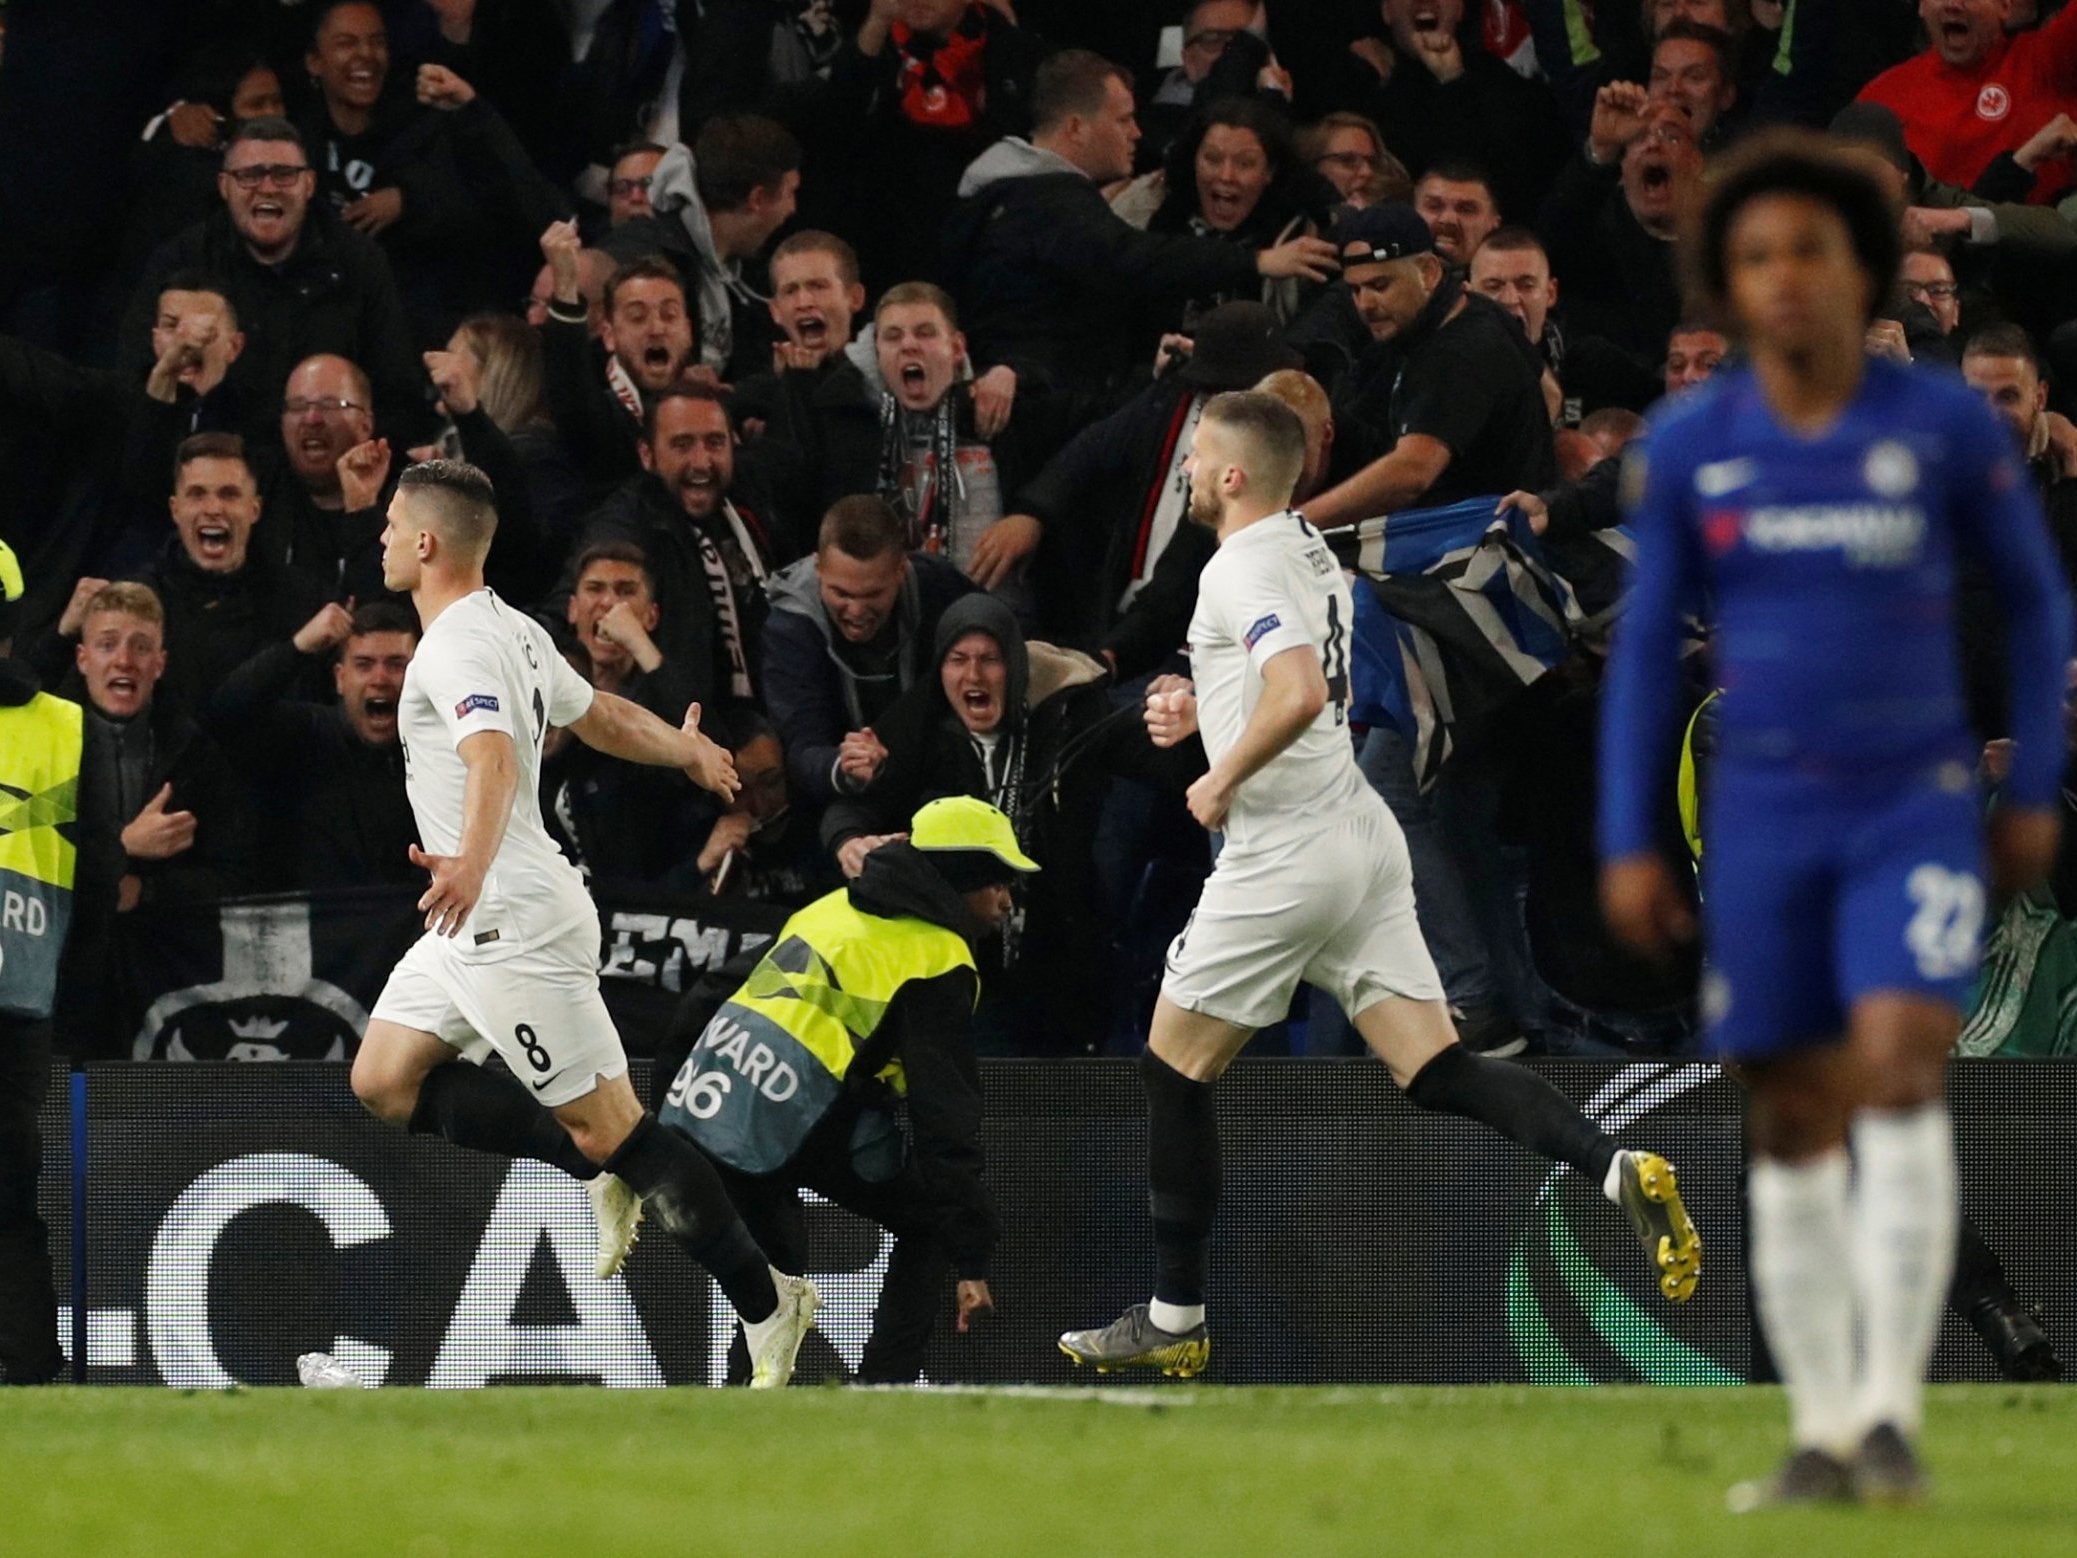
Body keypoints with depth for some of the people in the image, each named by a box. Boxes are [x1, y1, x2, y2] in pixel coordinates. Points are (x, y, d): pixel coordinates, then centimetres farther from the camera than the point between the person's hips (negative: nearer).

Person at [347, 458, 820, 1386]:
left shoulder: (458, 648, -17)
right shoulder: (512, 631, 13)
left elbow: (495, 760, -36)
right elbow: (598, 717, 27)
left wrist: (473, 864, -53)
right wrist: (682, 746, 47)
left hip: (516, 921, -10)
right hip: (478, 921, 10)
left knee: (610, 1129, -8)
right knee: (382, 1082, 8)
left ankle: (766, 1304, -4)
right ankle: (598, 1170, 11)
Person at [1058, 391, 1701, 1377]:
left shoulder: (1240, 571, -14)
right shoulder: (1309, 551, 16)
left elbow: (1301, 695, -31)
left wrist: (1222, 779, -17)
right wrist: (1204, 713, 19)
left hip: (1284, 855, -9)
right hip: (1363, 841, 9)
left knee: (1174, 1072, 8)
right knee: (1438, 1074, 1)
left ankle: (1174, 1319, 14)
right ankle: (1619, 1171, -21)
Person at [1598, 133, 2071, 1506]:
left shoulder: (1949, 426, -5)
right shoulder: (1687, 449, -1)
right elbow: (1648, 646, 6)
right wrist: (1628, 845, 1)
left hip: (1918, 812, -2)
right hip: (1765, 820, 2)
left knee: (1902, 1076, -19)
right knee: (1793, 1124, 3)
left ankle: (1891, 1414, -18)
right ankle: (1823, 1436, 11)